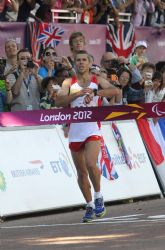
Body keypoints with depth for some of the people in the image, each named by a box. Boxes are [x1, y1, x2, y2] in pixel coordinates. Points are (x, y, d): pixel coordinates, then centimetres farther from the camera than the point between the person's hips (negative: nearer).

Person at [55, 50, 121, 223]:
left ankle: (98, 196, -1)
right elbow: (59, 101, -7)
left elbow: (115, 91, -12)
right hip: (75, 132, 3)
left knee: (91, 164, -23)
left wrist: (94, 92, -23)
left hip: (93, 129, -3)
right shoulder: (69, 83, 8)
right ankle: (90, 206, 21)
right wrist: (78, 94, -20)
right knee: (81, 172, 8)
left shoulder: (98, 81, 5)